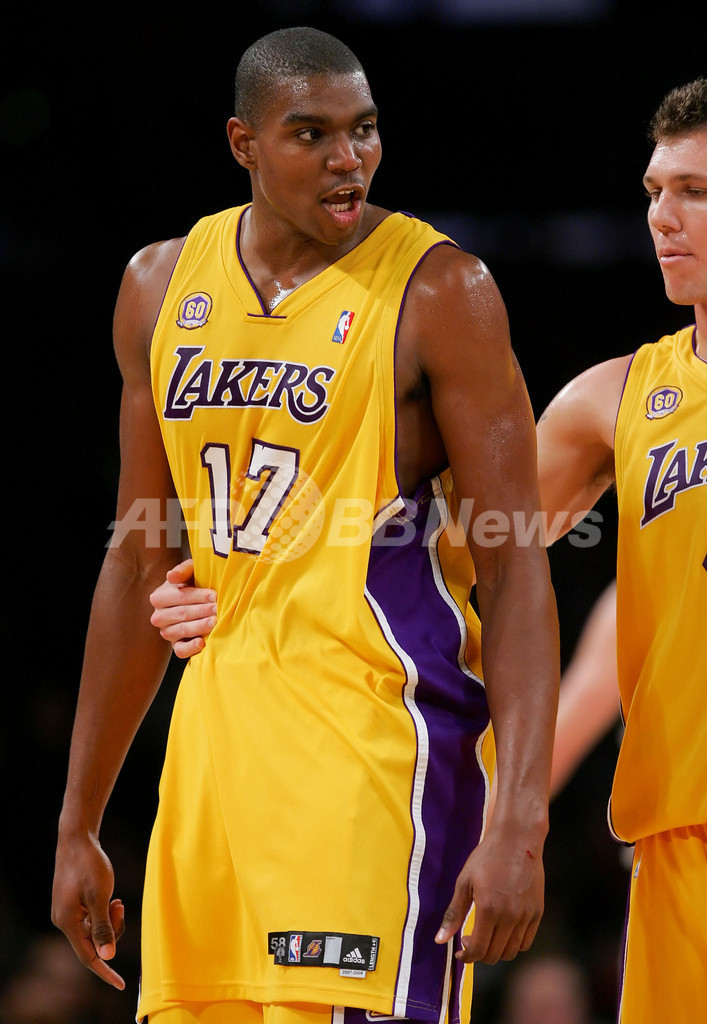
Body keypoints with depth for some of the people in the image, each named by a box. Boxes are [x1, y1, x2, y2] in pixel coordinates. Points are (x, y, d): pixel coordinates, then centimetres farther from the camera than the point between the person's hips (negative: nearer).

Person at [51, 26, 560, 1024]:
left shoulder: (440, 292, -7)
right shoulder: (161, 286, 10)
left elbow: (515, 570, -10)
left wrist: (519, 826, -20)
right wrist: (79, 824, 17)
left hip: (380, 735, -6)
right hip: (219, 734, 6)